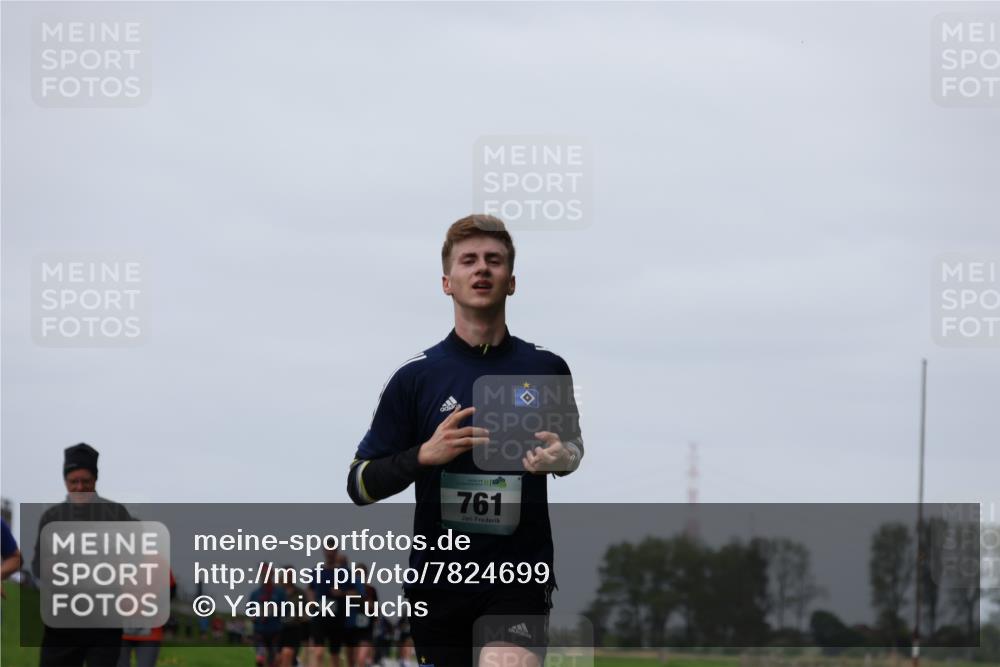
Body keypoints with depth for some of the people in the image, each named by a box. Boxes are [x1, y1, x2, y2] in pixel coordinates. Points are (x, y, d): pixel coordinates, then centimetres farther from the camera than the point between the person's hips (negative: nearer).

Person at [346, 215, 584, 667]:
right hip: (437, 578, 1)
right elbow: (360, 485, 2)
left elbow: (572, 447, 21)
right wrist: (424, 455, -16)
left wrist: (562, 456, -4)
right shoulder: (415, 376, 0)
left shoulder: (547, 369, 4)